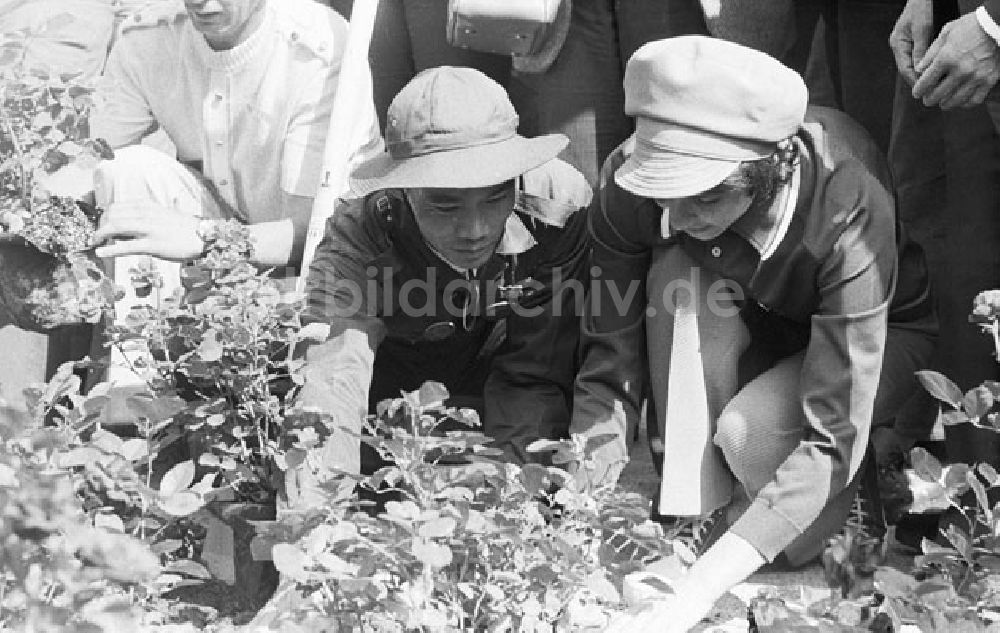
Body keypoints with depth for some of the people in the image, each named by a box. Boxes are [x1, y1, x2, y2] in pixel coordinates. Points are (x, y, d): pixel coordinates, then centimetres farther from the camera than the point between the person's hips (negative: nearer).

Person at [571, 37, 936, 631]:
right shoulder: (629, 185, -29)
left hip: (885, 330, -4)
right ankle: (699, 512, -18)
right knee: (681, 278, -29)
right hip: (756, 325, 4)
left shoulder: (849, 209, -40)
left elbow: (831, 434, -41)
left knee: (752, 433, -33)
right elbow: (611, 358, -21)